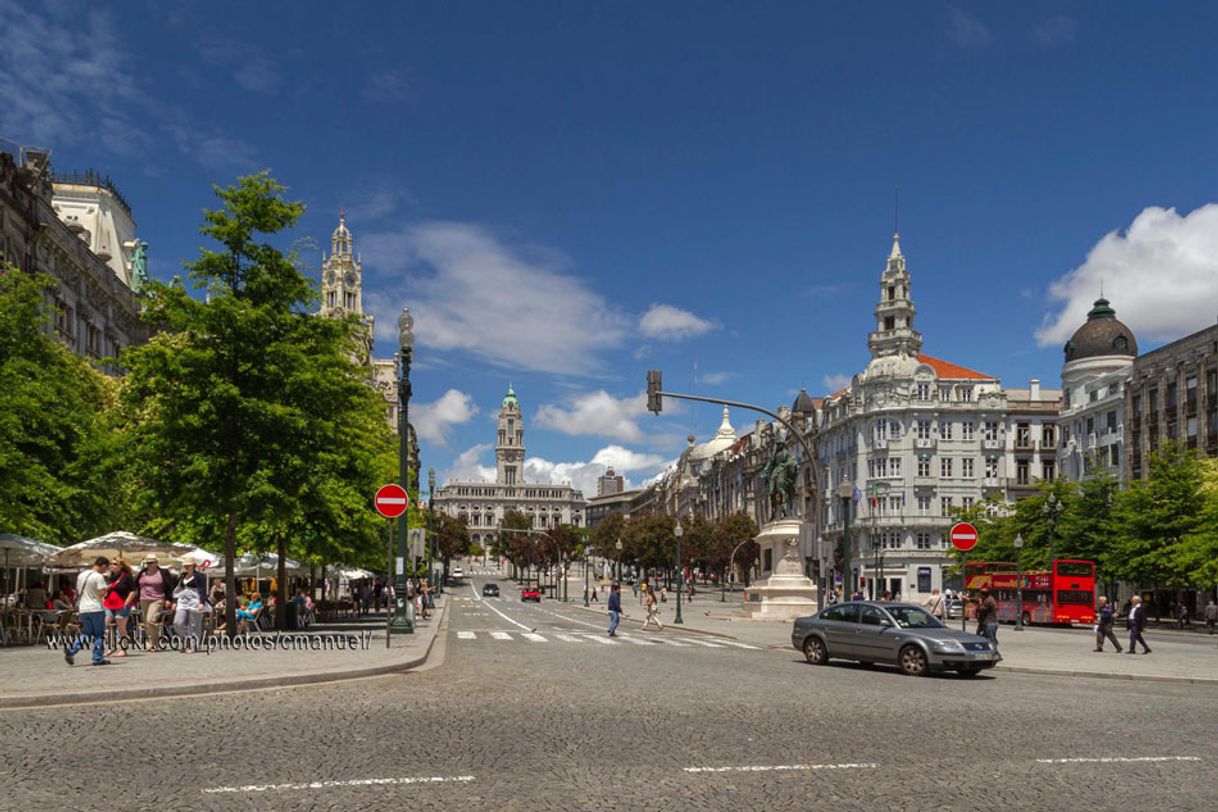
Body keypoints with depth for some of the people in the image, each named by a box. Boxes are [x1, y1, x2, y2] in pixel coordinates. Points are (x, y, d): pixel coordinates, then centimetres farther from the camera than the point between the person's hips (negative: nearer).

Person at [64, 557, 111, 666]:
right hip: (96, 609, -7)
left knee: (86, 633, 16)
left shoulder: (81, 575, 10)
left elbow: (77, 591, 17)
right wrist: (107, 588, 0)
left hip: (83, 609, 7)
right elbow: (101, 593, -19)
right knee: (99, 634, 3)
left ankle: (71, 650, -3)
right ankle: (98, 658, 5)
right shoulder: (99, 577, -13)